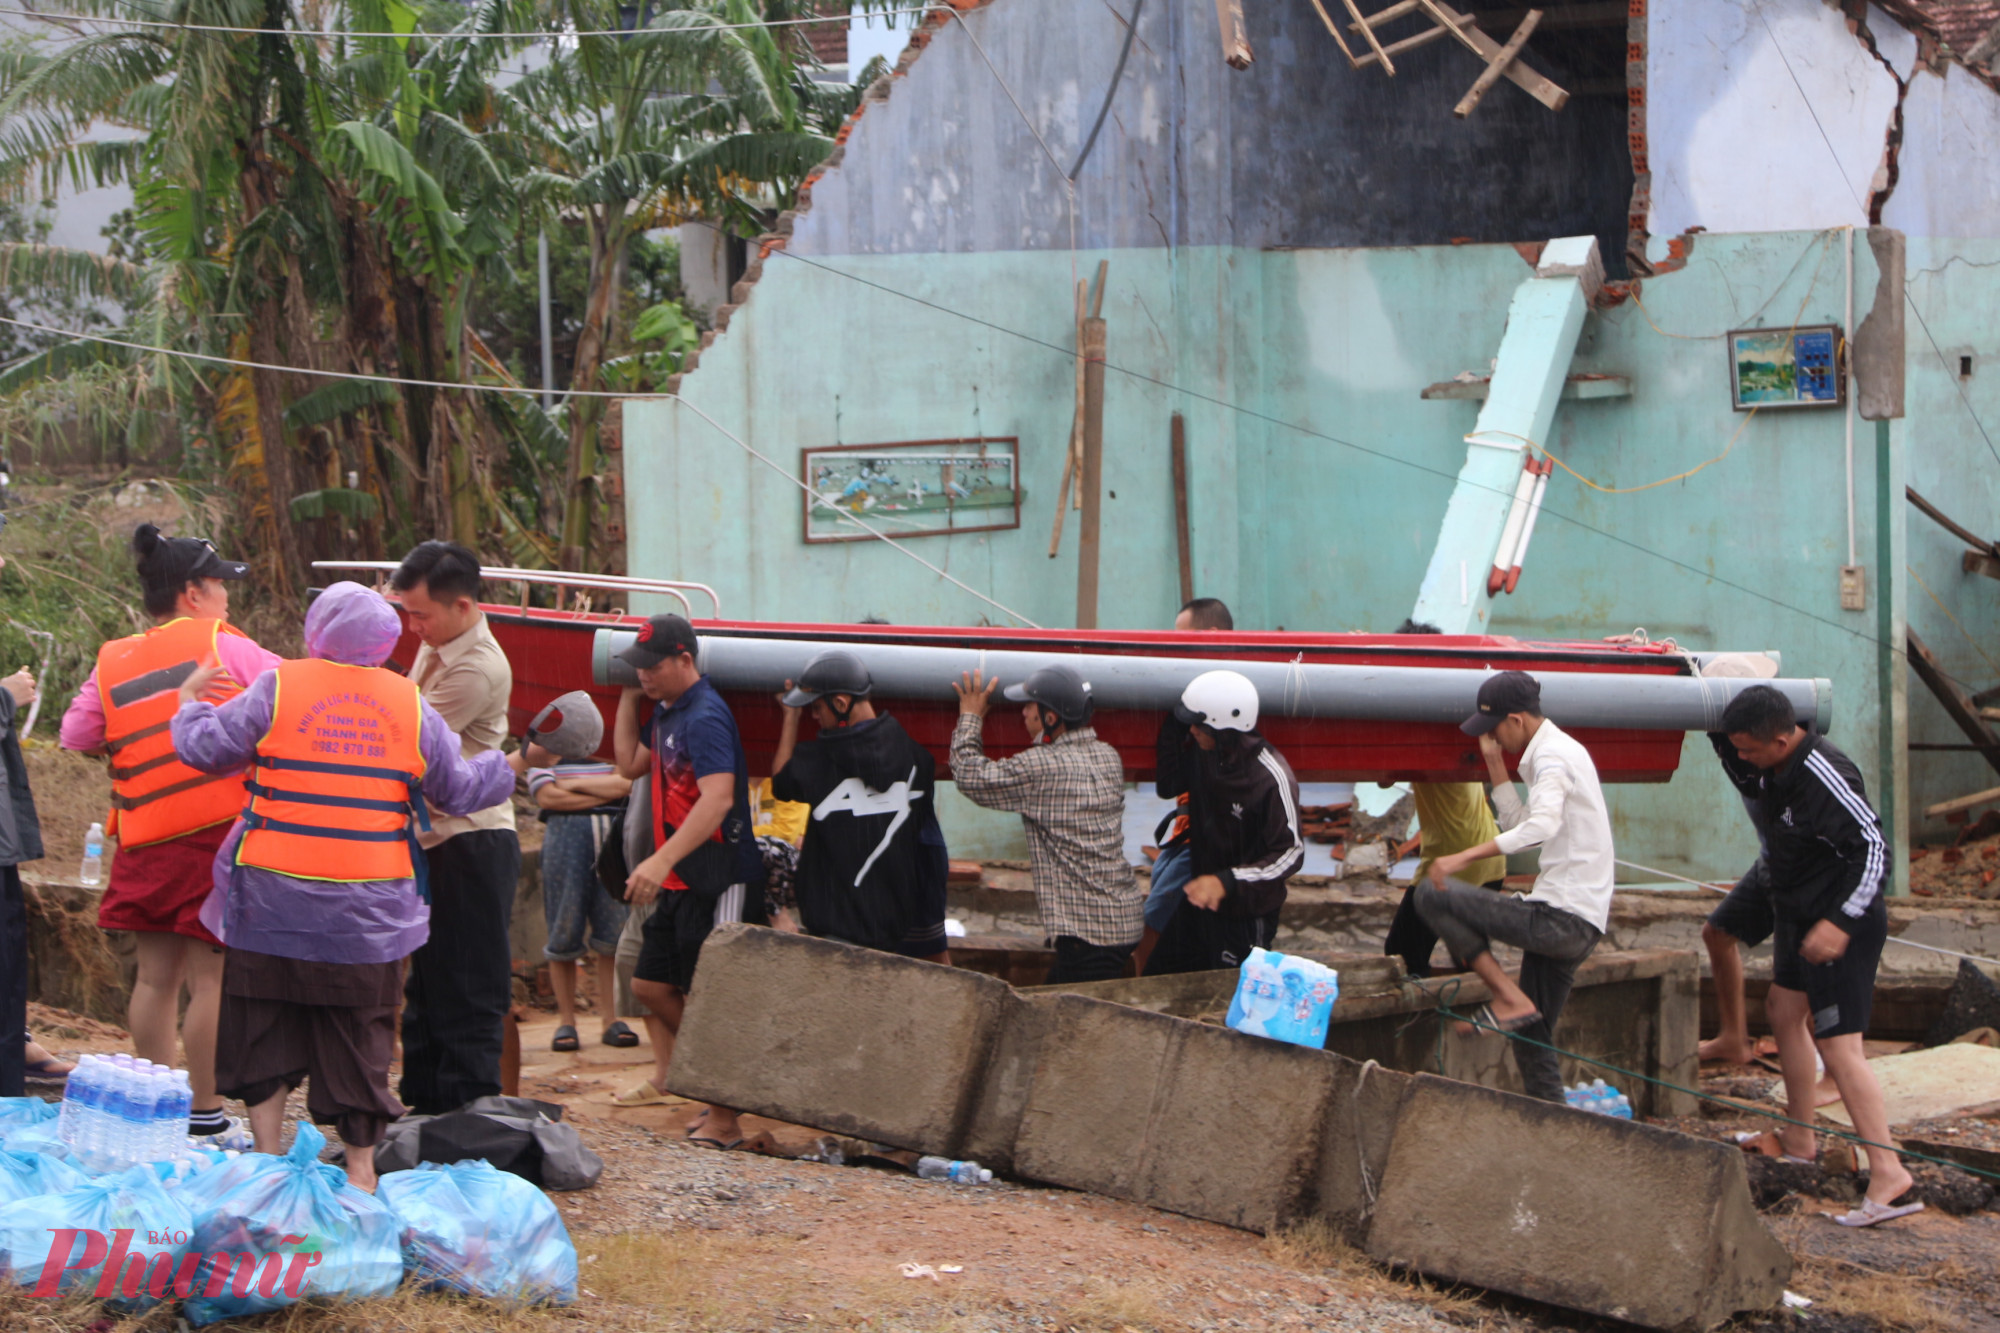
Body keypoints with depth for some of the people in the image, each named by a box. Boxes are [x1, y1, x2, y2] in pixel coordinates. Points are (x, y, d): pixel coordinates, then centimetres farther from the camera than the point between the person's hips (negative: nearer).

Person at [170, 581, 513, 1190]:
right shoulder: (410, 703, 3)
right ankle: (361, 1164, 12)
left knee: (262, 1025, 9)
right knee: (360, 1028, 10)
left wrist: (191, 703, 20)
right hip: (370, 905, 2)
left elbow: (205, 749, -1)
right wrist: (512, 767, 29)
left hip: (275, 894, -2)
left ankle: (268, 1156, 7)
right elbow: (459, 789, 10)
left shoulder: (278, 688, -4)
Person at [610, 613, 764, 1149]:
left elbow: (717, 797, -30)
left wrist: (662, 861, -38)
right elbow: (631, 764, 26)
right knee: (650, 985, 14)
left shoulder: (705, 717, -18)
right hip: (680, 882, 10)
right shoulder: (665, 712, 13)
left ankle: (724, 1120, -2)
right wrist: (628, 697, 16)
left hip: (719, 881, -10)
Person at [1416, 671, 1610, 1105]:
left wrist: (1465, 856, -36)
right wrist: (1496, 766, 18)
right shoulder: (1559, 749, 19)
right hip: (1579, 923, 10)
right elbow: (1520, 824, 22)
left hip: (1559, 918, -10)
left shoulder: (1552, 755, -12)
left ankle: (1510, 998, -9)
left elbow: (1543, 825, -31)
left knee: (1432, 895, -10)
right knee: (1533, 1039, 15)